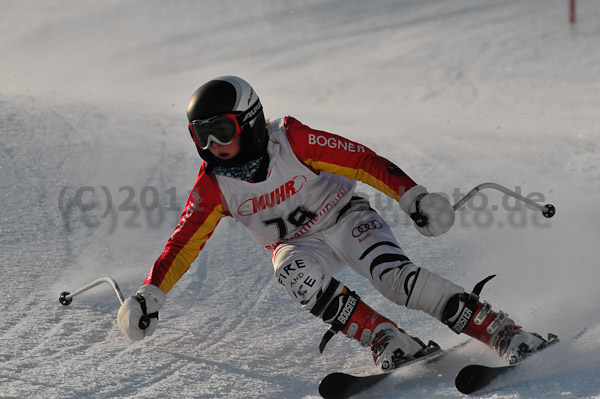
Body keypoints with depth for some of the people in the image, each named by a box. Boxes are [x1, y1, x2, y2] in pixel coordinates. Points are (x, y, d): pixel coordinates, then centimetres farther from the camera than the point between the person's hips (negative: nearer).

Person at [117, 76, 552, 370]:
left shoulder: (292, 141, -21)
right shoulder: (214, 184, -11)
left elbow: (363, 161, -19)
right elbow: (185, 241, -5)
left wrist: (413, 196, -26)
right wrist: (151, 293, -13)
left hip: (345, 219, -3)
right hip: (300, 245, 3)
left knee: (393, 274, -29)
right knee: (293, 271, -33)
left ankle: (506, 333, -31)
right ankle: (390, 342, -37)